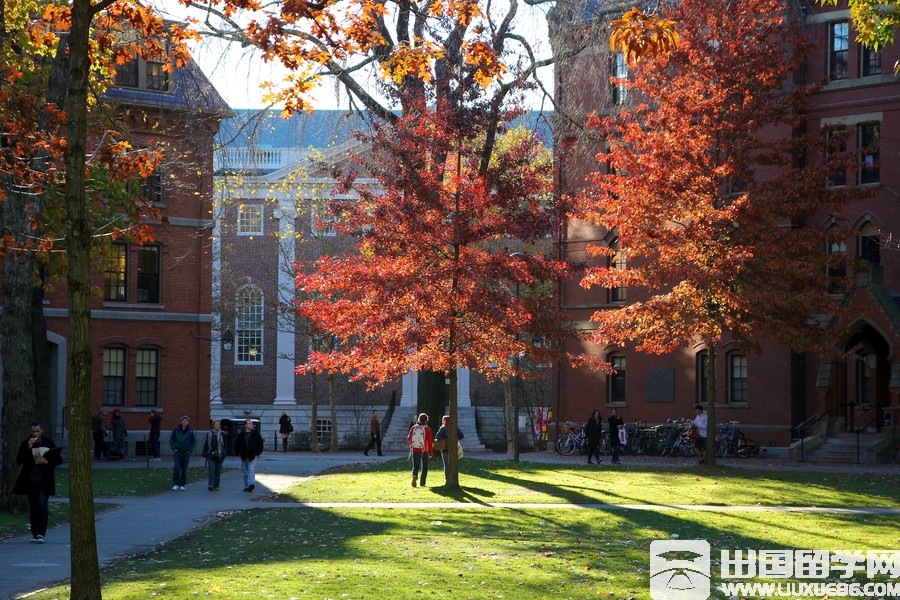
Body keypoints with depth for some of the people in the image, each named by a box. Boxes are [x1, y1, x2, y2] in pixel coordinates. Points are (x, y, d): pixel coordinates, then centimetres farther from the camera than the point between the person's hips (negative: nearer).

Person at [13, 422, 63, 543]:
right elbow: (19, 460, -6)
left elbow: (59, 460, 5)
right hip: (30, 480, 2)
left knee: (42, 504, -13)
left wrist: (47, 462, -14)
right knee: (33, 507, 4)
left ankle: (40, 534, -16)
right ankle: (34, 533, 14)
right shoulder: (25, 444, 4)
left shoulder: (49, 443, 2)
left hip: (44, 480, -2)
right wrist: (28, 448, -16)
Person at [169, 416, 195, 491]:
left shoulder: (190, 431, 1)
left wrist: (189, 450, -1)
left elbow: (193, 442, 8)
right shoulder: (176, 430, -2)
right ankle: (175, 485, -10)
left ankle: (182, 485, 12)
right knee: (176, 468, -13)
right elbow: (171, 440, 4)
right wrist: (174, 449, -4)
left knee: (184, 470, 5)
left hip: (186, 453, 2)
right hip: (177, 453, -2)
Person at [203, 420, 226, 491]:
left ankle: (216, 486, 12)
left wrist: (223, 454, -3)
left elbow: (224, 445, 3)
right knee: (211, 470, -10)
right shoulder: (209, 434, 5)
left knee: (218, 471, 5)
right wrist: (205, 454, 6)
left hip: (219, 455, 1)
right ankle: (211, 485, -17)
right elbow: (206, 444, 9)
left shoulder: (222, 434, 3)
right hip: (211, 455, -1)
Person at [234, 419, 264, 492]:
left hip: (252, 456, -2)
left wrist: (257, 453, -1)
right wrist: (238, 453, 3)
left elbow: (260, 444, 6)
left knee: (251, 470, -16)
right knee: (245, 472, 9)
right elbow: (236, 444, 12)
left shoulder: (256, 434, 3)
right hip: (243, 457, 2)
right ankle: (246, 486, 18)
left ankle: (251, 484, -28)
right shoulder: (241, 435, 5)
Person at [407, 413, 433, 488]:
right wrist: (431, 453, -4)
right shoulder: (427, 429, -9)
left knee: (415, 466, 9)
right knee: (424, 467, 12)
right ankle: (422, 483, 11)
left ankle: (414, 476, -20)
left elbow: (408, 439, 5)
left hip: (415, 450, 2)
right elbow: (430, 442, -10)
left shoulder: (413, 427, -1)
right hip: (424, 451, -2)